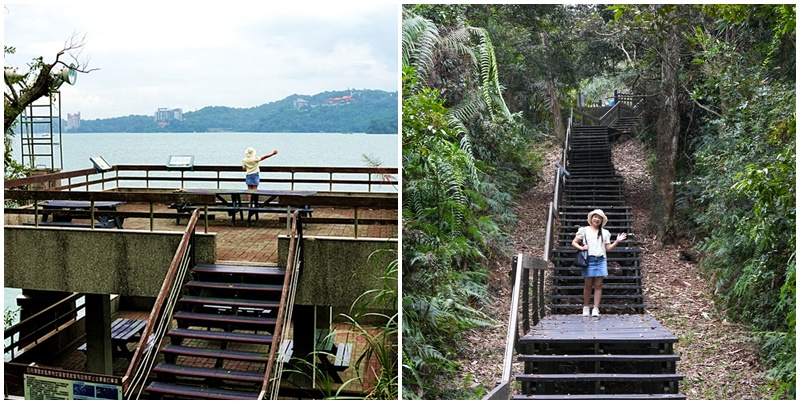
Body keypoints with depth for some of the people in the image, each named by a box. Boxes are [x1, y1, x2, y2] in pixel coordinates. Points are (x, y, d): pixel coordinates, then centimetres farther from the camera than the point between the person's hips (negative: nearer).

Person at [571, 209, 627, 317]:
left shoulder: (605, 233, 16)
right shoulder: (584, 230, 9)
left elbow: (608, 248, 12)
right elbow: (574, 242, 9)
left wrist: (617, 241, -2)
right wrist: (581, 248, -9)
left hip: (601, 260, 2)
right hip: (589, 259, -2)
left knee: (598, 285, -2)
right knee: (588, 285, 0)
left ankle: (596, 309, -2)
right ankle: (586, 307, 11)